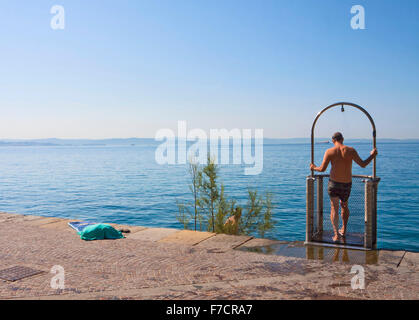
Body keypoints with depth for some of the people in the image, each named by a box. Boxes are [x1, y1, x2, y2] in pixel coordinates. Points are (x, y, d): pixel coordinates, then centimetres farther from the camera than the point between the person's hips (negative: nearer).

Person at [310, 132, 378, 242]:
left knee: (334, 208, 3)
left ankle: (336, 233, -15)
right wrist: (372, 155, 8)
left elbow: (322, 169, -6)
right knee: (344, 205, 23)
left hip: (333, 183, -1)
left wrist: (314, 168, 15)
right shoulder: (350, 150, -8)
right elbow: (363, 164, -8)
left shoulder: (329, 151, -7)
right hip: (346, 185, 1)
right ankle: (343, 230, 37)